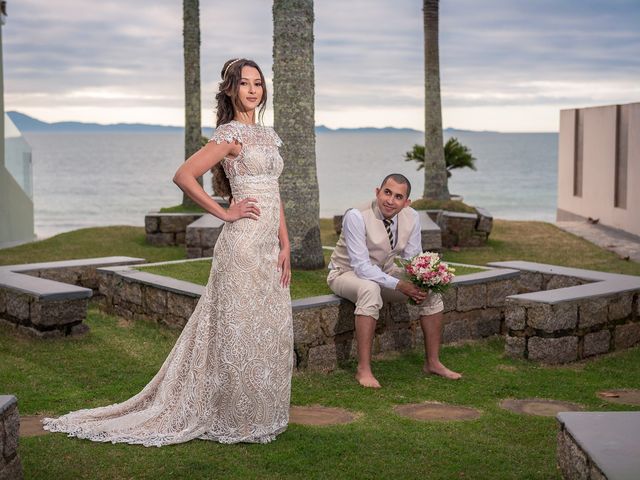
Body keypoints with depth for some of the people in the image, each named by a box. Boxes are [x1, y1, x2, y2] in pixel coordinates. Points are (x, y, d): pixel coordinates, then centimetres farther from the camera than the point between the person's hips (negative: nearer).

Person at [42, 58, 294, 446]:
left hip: (270, 247, 8)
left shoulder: (269, 135, 16)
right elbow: (184, 176, -17)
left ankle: (260, 416, 23)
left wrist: (285, 246, 9)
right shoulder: (231, 134, -8)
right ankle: (235, 420, 12)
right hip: (244, 243, -8)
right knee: (240, 330, -1)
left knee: (271, 332, 11)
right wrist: (224, 213, -12)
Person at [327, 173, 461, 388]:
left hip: (385, 273, 6)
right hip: (348, 273, -6)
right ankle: (363, 369, -34)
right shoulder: (356, 217, -27)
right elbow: (362, 267, -31)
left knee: (431, 290, -10)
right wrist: (399, 285, -38)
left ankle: (433, 362, 1)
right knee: (370, 289, -39)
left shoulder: (411, 217, -11)